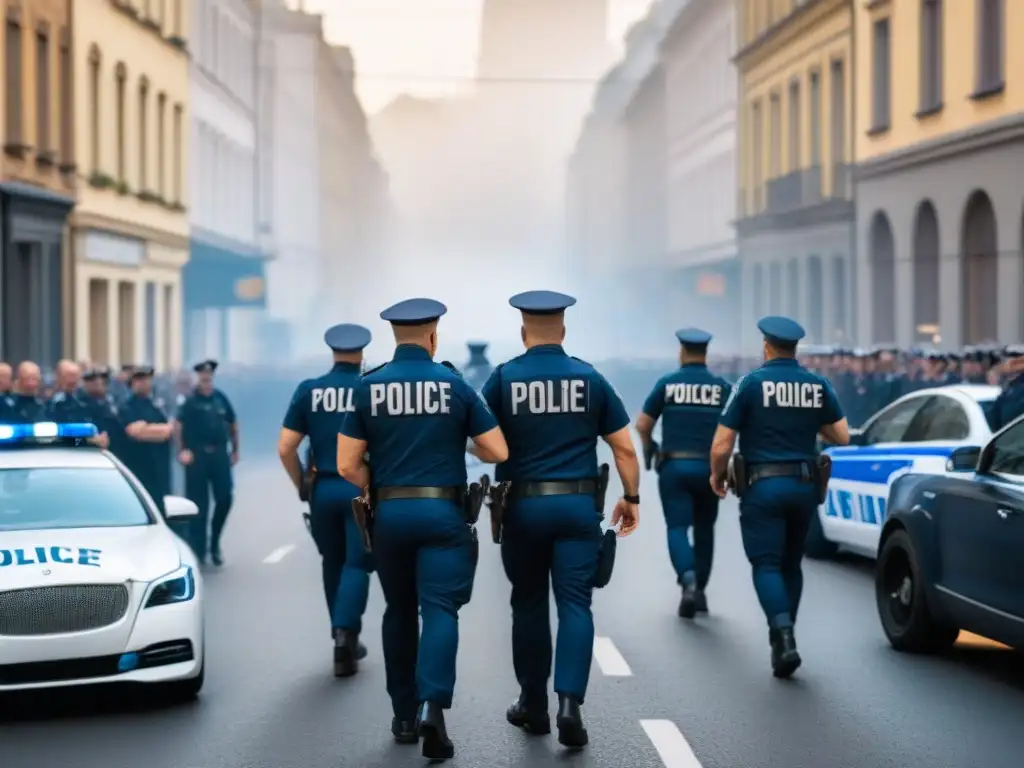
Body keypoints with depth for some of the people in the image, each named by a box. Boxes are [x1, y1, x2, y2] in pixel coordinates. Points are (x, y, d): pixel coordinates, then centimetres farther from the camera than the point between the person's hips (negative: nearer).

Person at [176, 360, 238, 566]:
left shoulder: (221, 398, 8)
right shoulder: (191, 401, -5)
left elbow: (232, 424, 17)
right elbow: (178, 426, -14)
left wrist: (235, 450, 15)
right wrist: (181, 451, -20)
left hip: (219, 454, 3)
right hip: (197, 456, -3)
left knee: (224, 498, -1)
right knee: (199, 504, 2)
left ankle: (214, 543, 18)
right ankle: (198, 549, 11)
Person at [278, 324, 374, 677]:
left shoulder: (309, 391, 2)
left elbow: (285, 449, -1)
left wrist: (302, 486, 12)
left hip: (323, 489, 3)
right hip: (362, 489, -2)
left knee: (333, 563, 16)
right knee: (356, 563, 2)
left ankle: (346, 639, 24)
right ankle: (345, 631, -18)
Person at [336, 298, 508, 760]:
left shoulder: (368, 388, 1)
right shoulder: (455, 386, -2)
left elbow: (347, 466, -1)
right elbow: (498, 452, 0)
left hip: (390, 515, 2)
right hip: (442, 514, -2)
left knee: (399, 611, 16)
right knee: (439, 609, -5)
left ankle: (404, 717, 20)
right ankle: (431, 705, -26)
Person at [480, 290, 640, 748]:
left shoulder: (504, 378, -1)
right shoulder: (590, 379, 3)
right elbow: (624, 448, 3)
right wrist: (631, 497, 13)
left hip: (523, 505, 0)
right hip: (579, 505, 0)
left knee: (528, 604, 13)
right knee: (575, 604, -1)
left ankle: (533, 705, 22)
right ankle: (569, 704, -16)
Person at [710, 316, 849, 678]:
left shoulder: (751, 383, -7)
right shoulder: (818, 385, 4)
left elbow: (721, 446, -8)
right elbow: (842, 436, 9)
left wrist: (717, 476, 10)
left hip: (763, 485, -4)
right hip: (805, 485, 4)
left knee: (766, 564, -3)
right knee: (791, 564, 17)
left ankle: (785, 638, -21)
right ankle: (781, 641, 23)